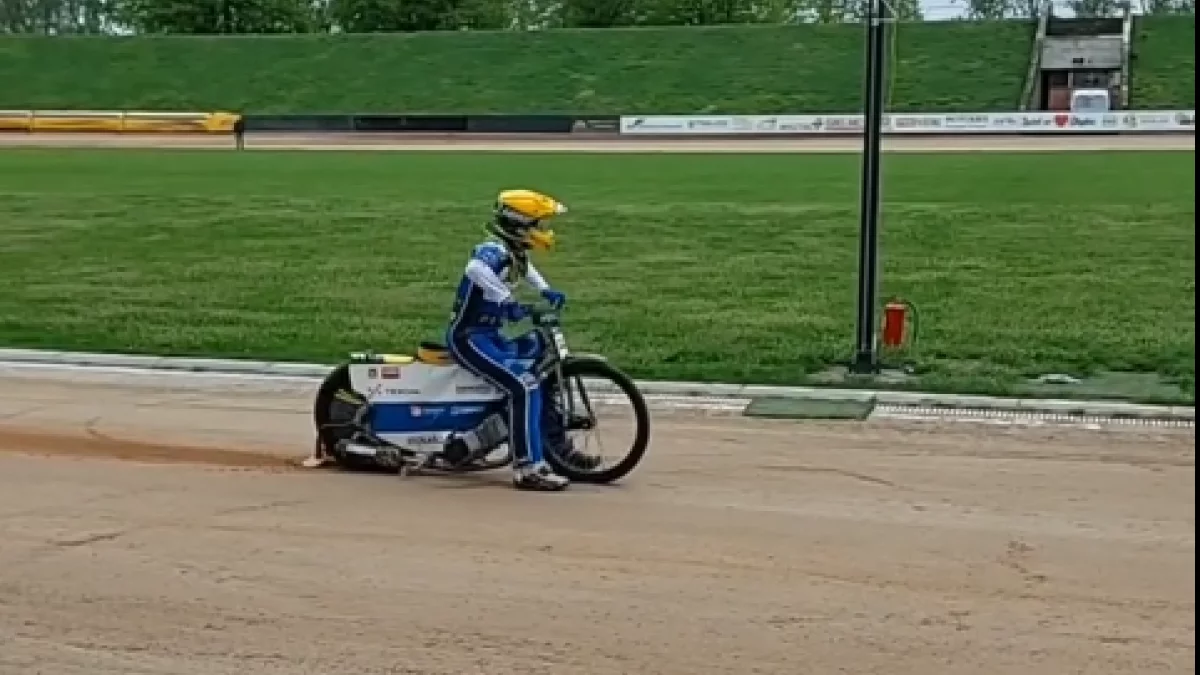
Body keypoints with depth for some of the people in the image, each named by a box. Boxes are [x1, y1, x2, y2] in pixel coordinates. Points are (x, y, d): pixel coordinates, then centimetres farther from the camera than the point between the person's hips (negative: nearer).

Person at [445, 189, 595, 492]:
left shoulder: (514, 251, 8)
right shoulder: (493, 250, -20)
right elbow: (474, 268, -45)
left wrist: (545, 290, 22)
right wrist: (508, 302, -50)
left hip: (491, 334, 10)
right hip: (469, 338, -10)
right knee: (524, 386, -25)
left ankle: (560, 447, 26)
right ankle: (528, 469, -23)